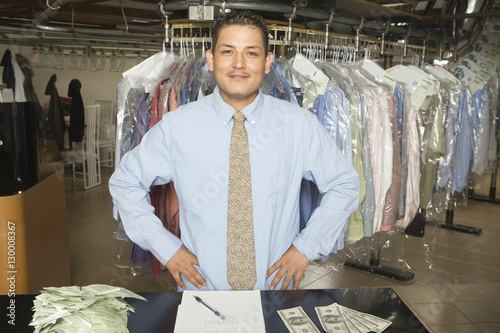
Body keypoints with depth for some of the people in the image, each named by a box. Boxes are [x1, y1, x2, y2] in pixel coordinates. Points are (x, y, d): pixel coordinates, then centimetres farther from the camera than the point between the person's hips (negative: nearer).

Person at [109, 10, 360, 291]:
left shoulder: (300, 124, -9)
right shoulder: (177, 126, -11)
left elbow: (345, 186, 0)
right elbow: (124, 183, 0)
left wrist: (306, 247, -8)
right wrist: (165, 247, -8)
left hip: (275, 282, 1)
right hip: (201, 284, 0)